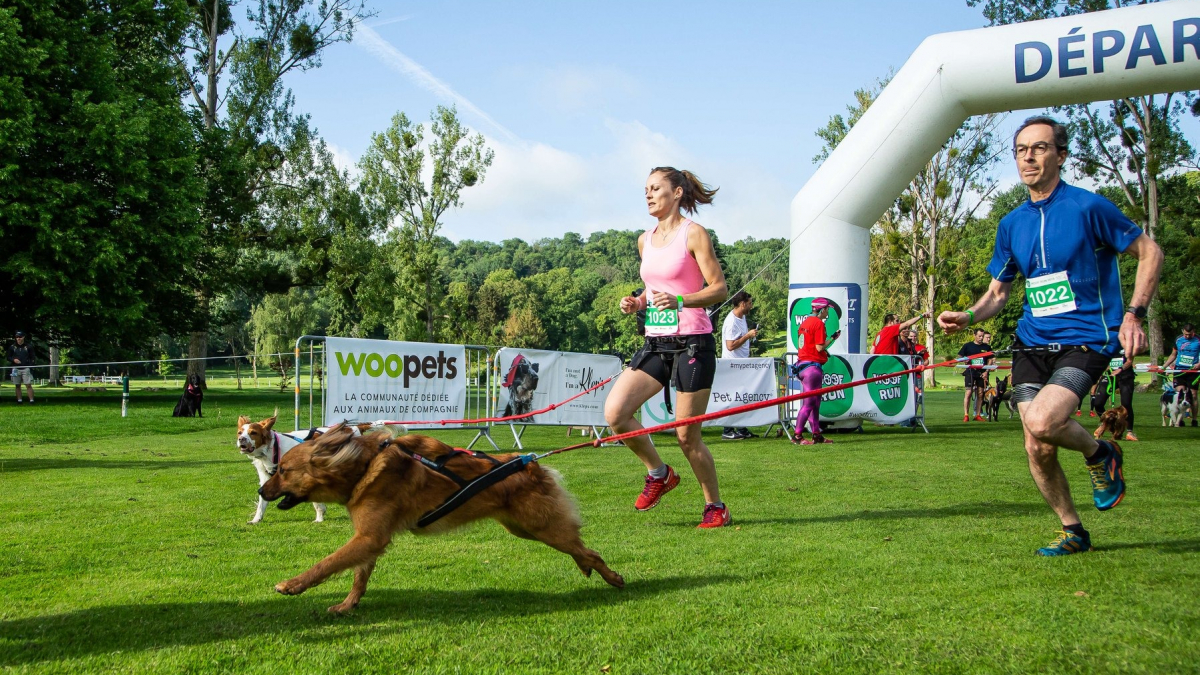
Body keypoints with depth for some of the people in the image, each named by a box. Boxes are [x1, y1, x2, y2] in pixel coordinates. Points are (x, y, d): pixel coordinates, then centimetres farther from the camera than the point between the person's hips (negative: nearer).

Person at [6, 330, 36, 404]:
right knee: (17, 386, 6)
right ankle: (19, 400, 11)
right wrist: (13, 360, -8)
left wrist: (32, 366, -4)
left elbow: (32, 358, 7)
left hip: (26, 368, -2)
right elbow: (7, 357, 11)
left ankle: (31, 400, -12)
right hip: (16, 369, 2)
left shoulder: (28, 347, 4)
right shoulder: (12, 347, 7)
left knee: (28, 385, -9)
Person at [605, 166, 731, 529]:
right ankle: (659, 474, 13)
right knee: (614, 412, -9)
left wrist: (679, 301, -25)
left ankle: (716, 507, 19)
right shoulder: (645, 240, 14)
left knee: (687, 435, -2)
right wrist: (636, 303, 4)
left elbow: (720, 288, -10)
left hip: (692, 343, -6)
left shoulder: (694, 233, -6)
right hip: (655, 342, 6)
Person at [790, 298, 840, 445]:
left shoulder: (806, 322, 15)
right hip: (812, 366, -9)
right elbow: (819, 347, -16)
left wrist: (824, 351, 19)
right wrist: (832, 338, -1)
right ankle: (797, 436, -6)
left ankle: (816, 435, 16)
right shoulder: (819, 323, -11)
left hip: (802, 365, 9)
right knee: (809, 402, -6)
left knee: (815, 401, 14)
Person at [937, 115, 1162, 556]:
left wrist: (1133, 314, -9)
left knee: (1042, 423, -27)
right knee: (1037, 449, 0)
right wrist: (968, 317, -3)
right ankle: (1072, 532, 22)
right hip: (1031, 344, 5)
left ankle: (1100, 455, 6)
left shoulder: (1087, 207, -7)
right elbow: (998, 291, 18)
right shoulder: (1012, 224, 9)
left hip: (1085, 339, -5)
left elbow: (1149, 253, 1)